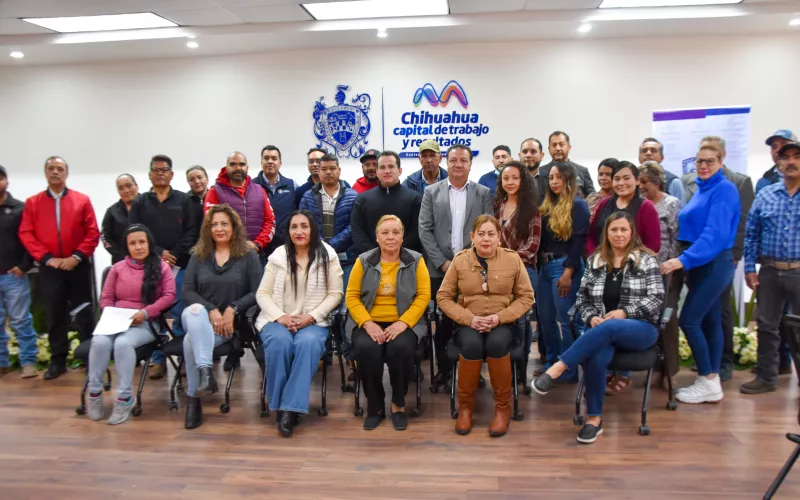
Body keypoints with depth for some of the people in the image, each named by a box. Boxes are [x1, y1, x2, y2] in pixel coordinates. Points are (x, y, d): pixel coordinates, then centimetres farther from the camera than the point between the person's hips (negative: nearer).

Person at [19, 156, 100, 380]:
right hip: (49, 268, 1)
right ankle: (58, 361, 16)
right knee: (55, 316, 7)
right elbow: (26, 235, 1)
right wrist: (47, 258, -10)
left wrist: (77, 256, -12)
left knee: (84, 314, 5)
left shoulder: (82, 200, 2)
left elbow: (93, 233, -2)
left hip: (78, 266, -1)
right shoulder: (32, 203, 6)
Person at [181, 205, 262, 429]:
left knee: (191, 339, -33)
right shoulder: (198, 256, 14)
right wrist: (211, 310, -13)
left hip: (231, 322, -2)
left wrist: (232, 309, -16)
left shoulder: (249, 256, 6)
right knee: (195, 311, -38)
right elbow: (187, 291, 3)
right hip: (202, 317, 2)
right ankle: (206, 373, -48)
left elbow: (257, 292, -2)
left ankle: (193, 399, -24)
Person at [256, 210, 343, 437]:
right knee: (280, 342, -33)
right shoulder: (278, 256, 7)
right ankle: (279, 404, -16)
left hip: (313, 321, -1)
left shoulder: (327, 255, 3)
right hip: (278, 319, 1)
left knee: (308, 343, -35)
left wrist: (311, 316, -13)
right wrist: (280, 317, -13)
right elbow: (262, 293, 5)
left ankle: (291, 408, -30)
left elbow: (335, 294, 0)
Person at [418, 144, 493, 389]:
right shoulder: (432, 192, 7)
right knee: (444, 318, 5)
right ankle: (443, 367, 18)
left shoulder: (483, 193, 7)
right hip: (441, 268, 0)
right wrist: (442, 262, -7)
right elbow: (424, 230, 1)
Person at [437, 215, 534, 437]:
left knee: (496, 343, -34)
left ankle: (503, 407, -13)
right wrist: (469, 319, -13)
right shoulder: (460, 260, 0)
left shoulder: (513, 259, 1)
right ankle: (465, 407, -12)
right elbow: (443, 296, 2)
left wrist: (499, 317, -13)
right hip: (468, 324, 0)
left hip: (502, 324, 0)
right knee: (472, 344, -33)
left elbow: (526, 296, 3)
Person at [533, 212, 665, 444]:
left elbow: (656, 299, -4)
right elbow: (582, 297, 11)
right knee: (595, 357, -34)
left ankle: (557, 369, -38)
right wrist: (592, 317, -9)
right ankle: (594, 418, -20)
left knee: (607, 328, -39)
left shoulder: (646, 260, 3)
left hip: (641, 329, -2)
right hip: (603, 330, 2)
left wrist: (625, 312, -15)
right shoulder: (595, 261, 12)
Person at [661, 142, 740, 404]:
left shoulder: (724, 189, -12)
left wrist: (685, 259, -28)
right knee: (709, 321, 11)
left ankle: (708, 382, 2)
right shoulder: (702, 189, 14)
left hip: (714, 264, -9)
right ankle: (711, 380, 18)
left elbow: (716, 233, -22)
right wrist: (687, 260, 8)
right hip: (701, 264, 9)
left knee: (689, 320, -9)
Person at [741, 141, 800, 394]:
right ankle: (766, 376, 22)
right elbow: (751, 234, 7)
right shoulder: (765, 195, 6)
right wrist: (749, 268, 1)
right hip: (769, 271, 3)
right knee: (767, 325, 10)